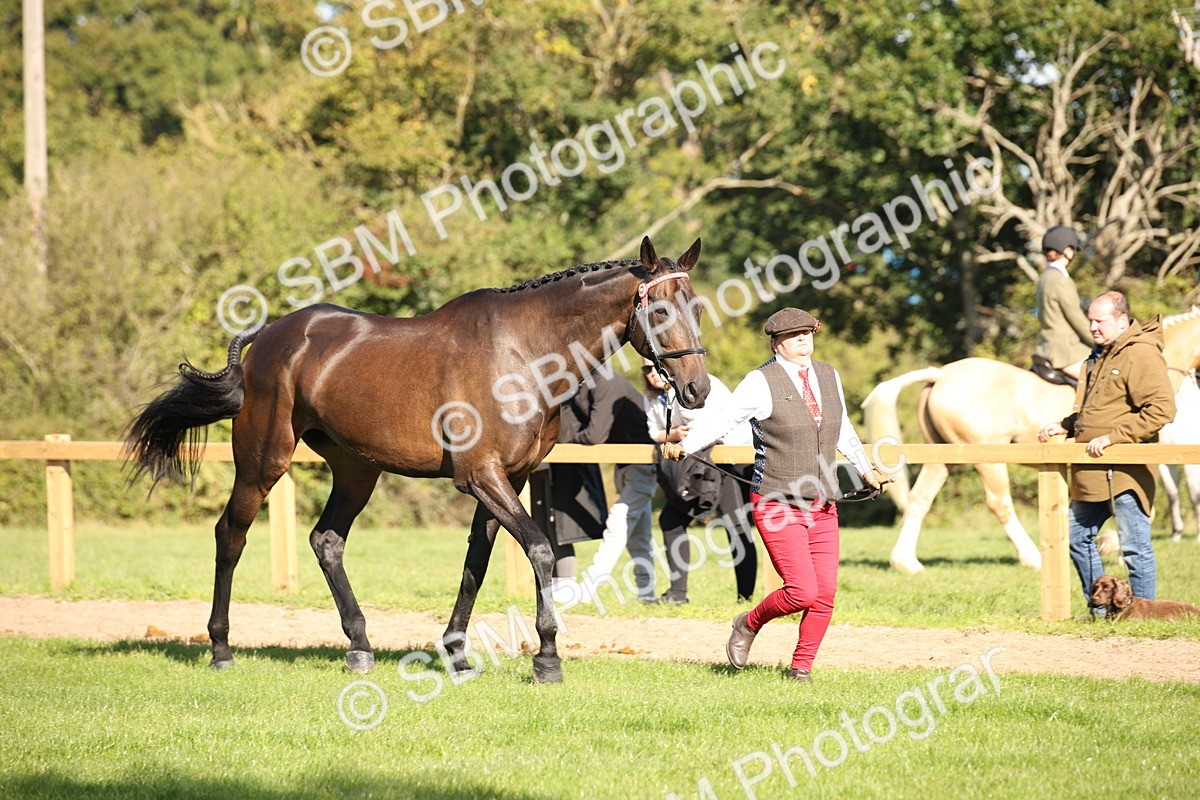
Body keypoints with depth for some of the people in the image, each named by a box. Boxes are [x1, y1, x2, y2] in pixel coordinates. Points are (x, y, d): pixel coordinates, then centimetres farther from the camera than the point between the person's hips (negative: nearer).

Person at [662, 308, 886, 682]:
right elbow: (724, 420, -5)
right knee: (802, 591, -14)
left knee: (825, 594, 0)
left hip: (823, 508, 6)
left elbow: (842, 429, 25)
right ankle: (749, 625, 14)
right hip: (778, 507, -6)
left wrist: (866, 468, 35)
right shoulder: (761, 382, -9)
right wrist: (685, 445, -19)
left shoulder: (829, 376, 10)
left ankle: (801, 667, 18)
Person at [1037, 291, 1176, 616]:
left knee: (1135, 546, -4)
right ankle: (1099, 608, 25)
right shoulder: (1099, 357, 19)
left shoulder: (1141, 355, -12)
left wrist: (1112, 436, -22)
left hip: (1126, 473, -10)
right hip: (1093, 474, 10)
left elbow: (1161, 409, -22)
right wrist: (1064, 427, 14)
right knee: (1078, 536, 15)